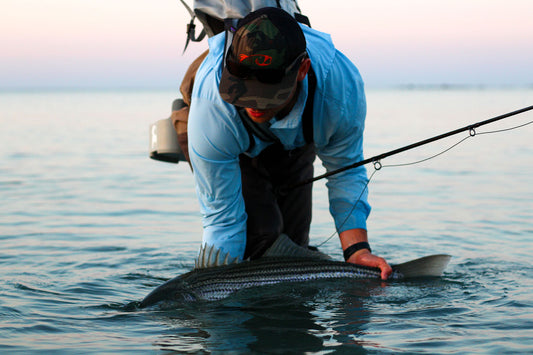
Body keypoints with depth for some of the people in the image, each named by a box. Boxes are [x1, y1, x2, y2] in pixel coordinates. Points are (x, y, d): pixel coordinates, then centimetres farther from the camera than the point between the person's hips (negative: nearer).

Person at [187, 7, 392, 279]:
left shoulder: (342, 83, -40)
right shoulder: (211, 107, -45)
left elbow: (345, 172, -22)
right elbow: (221, 214, -34)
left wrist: (357, 251, -33)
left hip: (296, 144, 3)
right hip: (239, 154, -2)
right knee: (260, 235, -22)